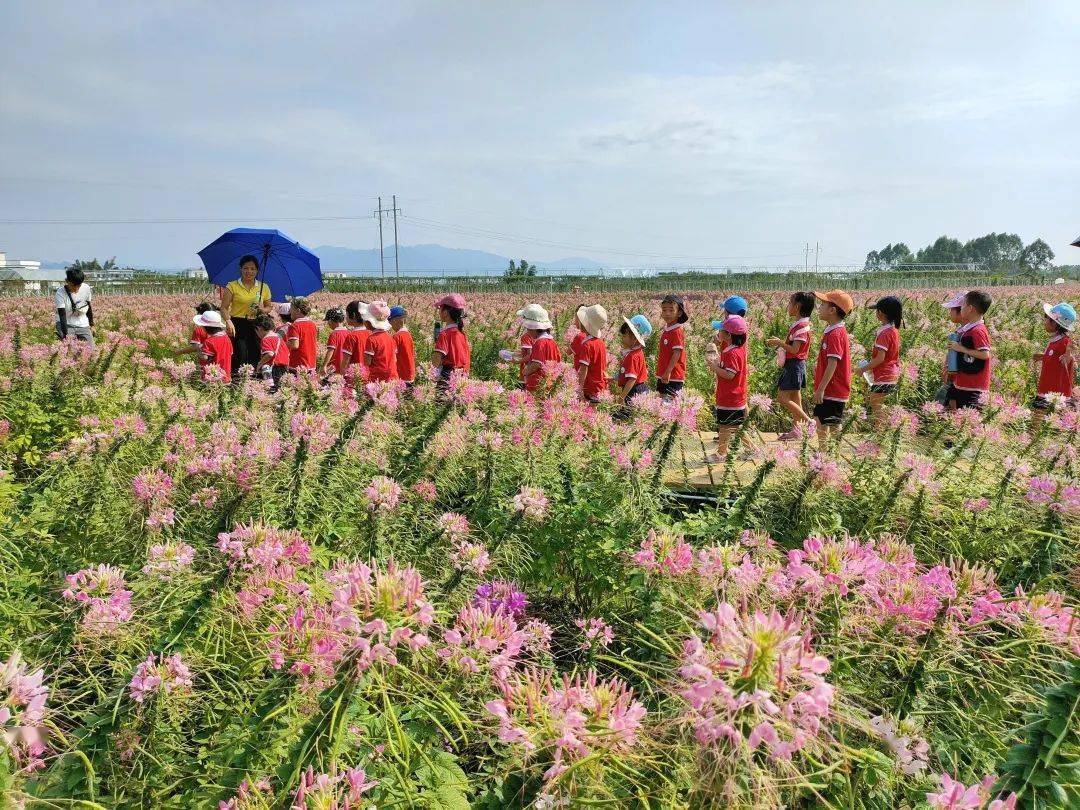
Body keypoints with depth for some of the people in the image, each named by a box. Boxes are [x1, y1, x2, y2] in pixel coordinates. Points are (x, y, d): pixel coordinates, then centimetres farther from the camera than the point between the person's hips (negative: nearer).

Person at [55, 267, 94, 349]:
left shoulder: (86, 288, -7)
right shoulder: (60, 292, -18)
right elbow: (62, 315, -23)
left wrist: (91, 325, 15)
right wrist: (66, 334, -34)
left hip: (83, 325, 4)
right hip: (65, 325, -4)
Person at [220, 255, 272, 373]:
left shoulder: (264, 287, 10)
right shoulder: (232, 286, 2)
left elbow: (269, 307, 17)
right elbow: (224, 307, -3)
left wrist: (262, 310, -6)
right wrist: (228, 321, -22)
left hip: (256, 327, 3)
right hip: (237, 326, -2)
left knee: (255, 357, -1)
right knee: (240, 358, -11)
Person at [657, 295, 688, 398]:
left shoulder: (677, 331, -15)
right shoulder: (665, 330, 11)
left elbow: (677, 353, -20)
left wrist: (668, 372, -24)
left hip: (673, 376, -9)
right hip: (663, 375, 9)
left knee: (669, 399, -8)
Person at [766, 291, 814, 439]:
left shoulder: (801, 326, -18)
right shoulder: (798, 324, 13)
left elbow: (794, 349, -24)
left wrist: (779, 342, -17)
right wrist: (779, 343, 8)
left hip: (795, 365, -10)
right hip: (793, 365, 10)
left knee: (782, 398, -10)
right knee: (795, 399, 12)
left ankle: (808, 422, -5)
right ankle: (796, 429, 17)